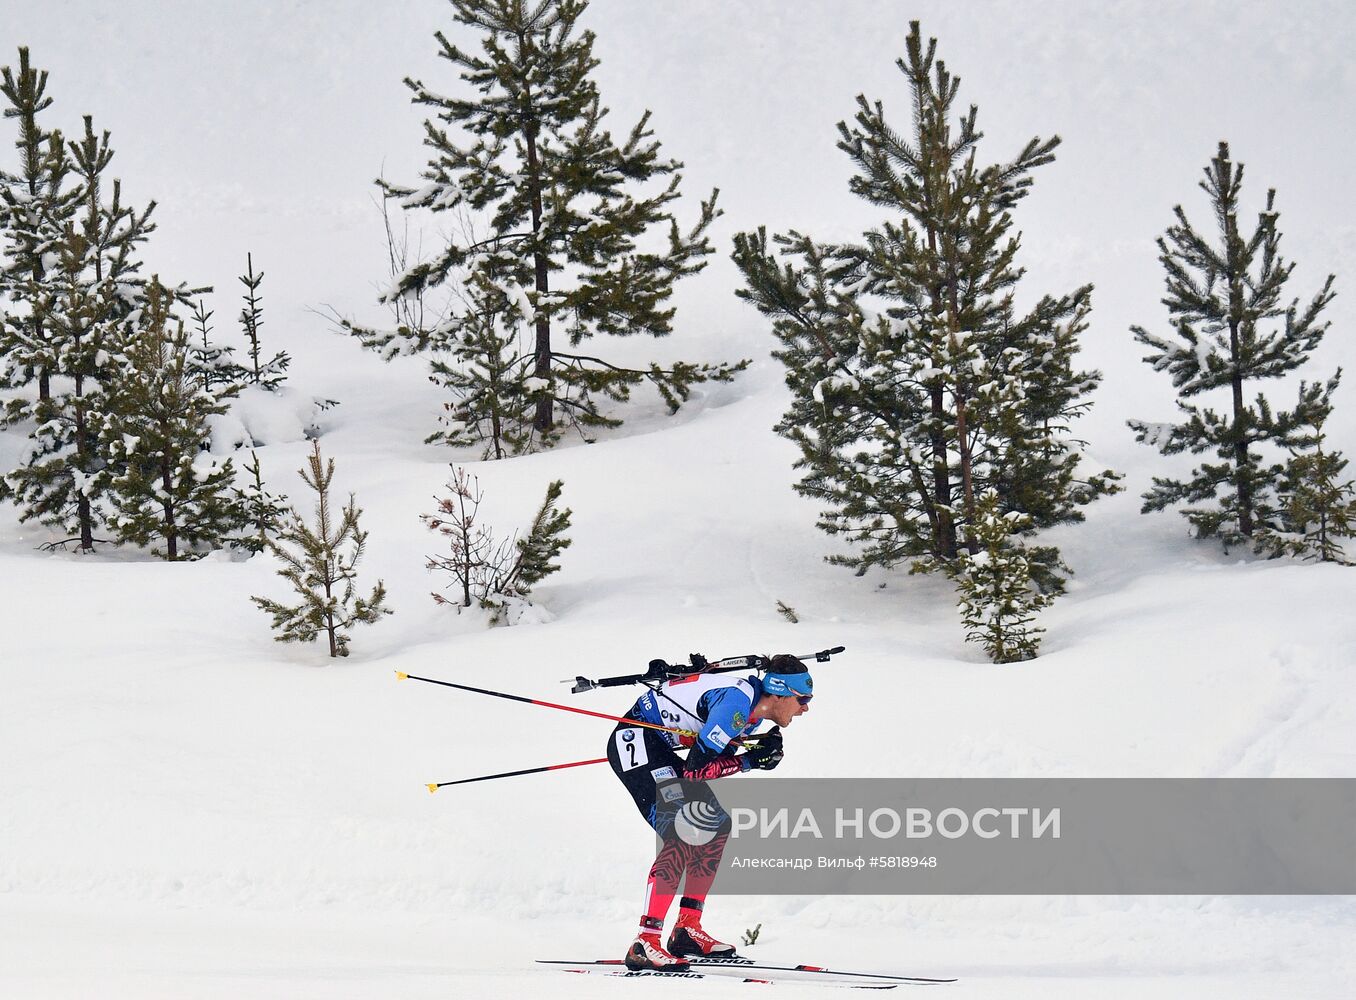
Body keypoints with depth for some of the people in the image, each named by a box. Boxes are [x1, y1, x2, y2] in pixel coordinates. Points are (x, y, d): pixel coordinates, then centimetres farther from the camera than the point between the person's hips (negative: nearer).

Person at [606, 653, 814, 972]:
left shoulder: (754, 710, 6)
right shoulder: (737, 703, -24)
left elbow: (717, 756, 6)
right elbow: (695, 769, -25)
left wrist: (760, 747, -8)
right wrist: (749, 761, -17)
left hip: (659, 746, 11)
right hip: (635, 740, -11)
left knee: (716, 825, 11)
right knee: (684, 832, -22)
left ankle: (687, 929, 15)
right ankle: (645, 944, -25)